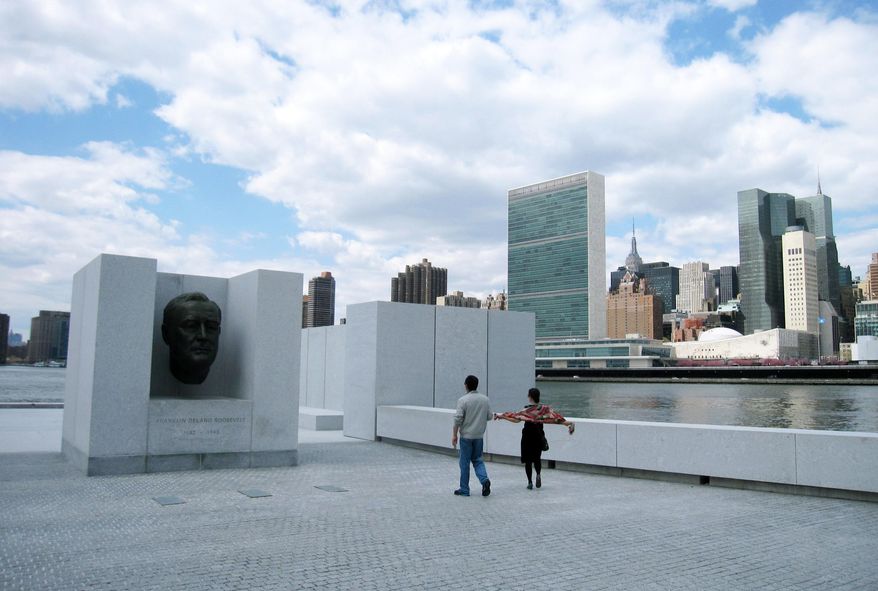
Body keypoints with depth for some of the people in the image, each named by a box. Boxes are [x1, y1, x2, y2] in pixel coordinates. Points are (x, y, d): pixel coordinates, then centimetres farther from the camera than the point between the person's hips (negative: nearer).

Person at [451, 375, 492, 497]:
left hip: (466, 436, -4)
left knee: (464, 462, 7)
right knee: (477, 460, 17)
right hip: (479, 436, 4)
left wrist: (454, 435, -6)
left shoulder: (463, 400, -13)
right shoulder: (485, 399, 2)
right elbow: (489, 416, 9)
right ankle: (484, 480, -7)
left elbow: (458, 419, -15)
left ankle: (464, 490, 14)